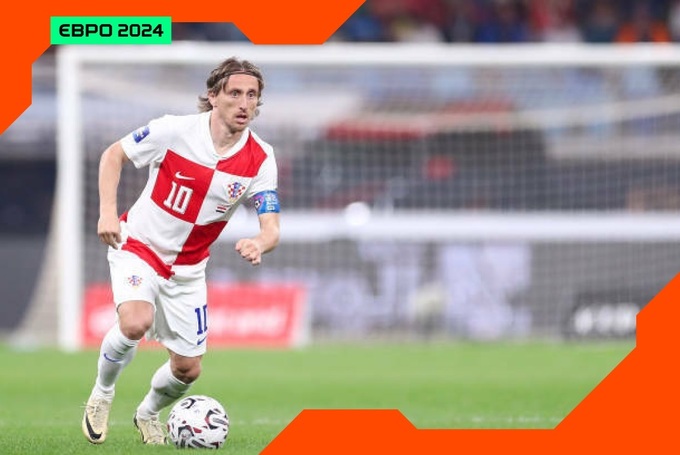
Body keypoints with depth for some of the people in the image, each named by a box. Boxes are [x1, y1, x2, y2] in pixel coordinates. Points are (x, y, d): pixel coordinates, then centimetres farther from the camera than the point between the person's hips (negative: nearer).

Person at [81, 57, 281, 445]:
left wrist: (259, 244, -41)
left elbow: (271, 229, -16)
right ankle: (102, 395, -2)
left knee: (188, 368, 5)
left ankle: (148, 414, 40)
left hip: (187, 268, 4)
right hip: (138, 247, -4)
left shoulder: (260, 159, -13)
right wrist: (108, 212, -17)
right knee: (135, 323, -32)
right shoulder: (175, 130, -19)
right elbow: (113, 155, -5)